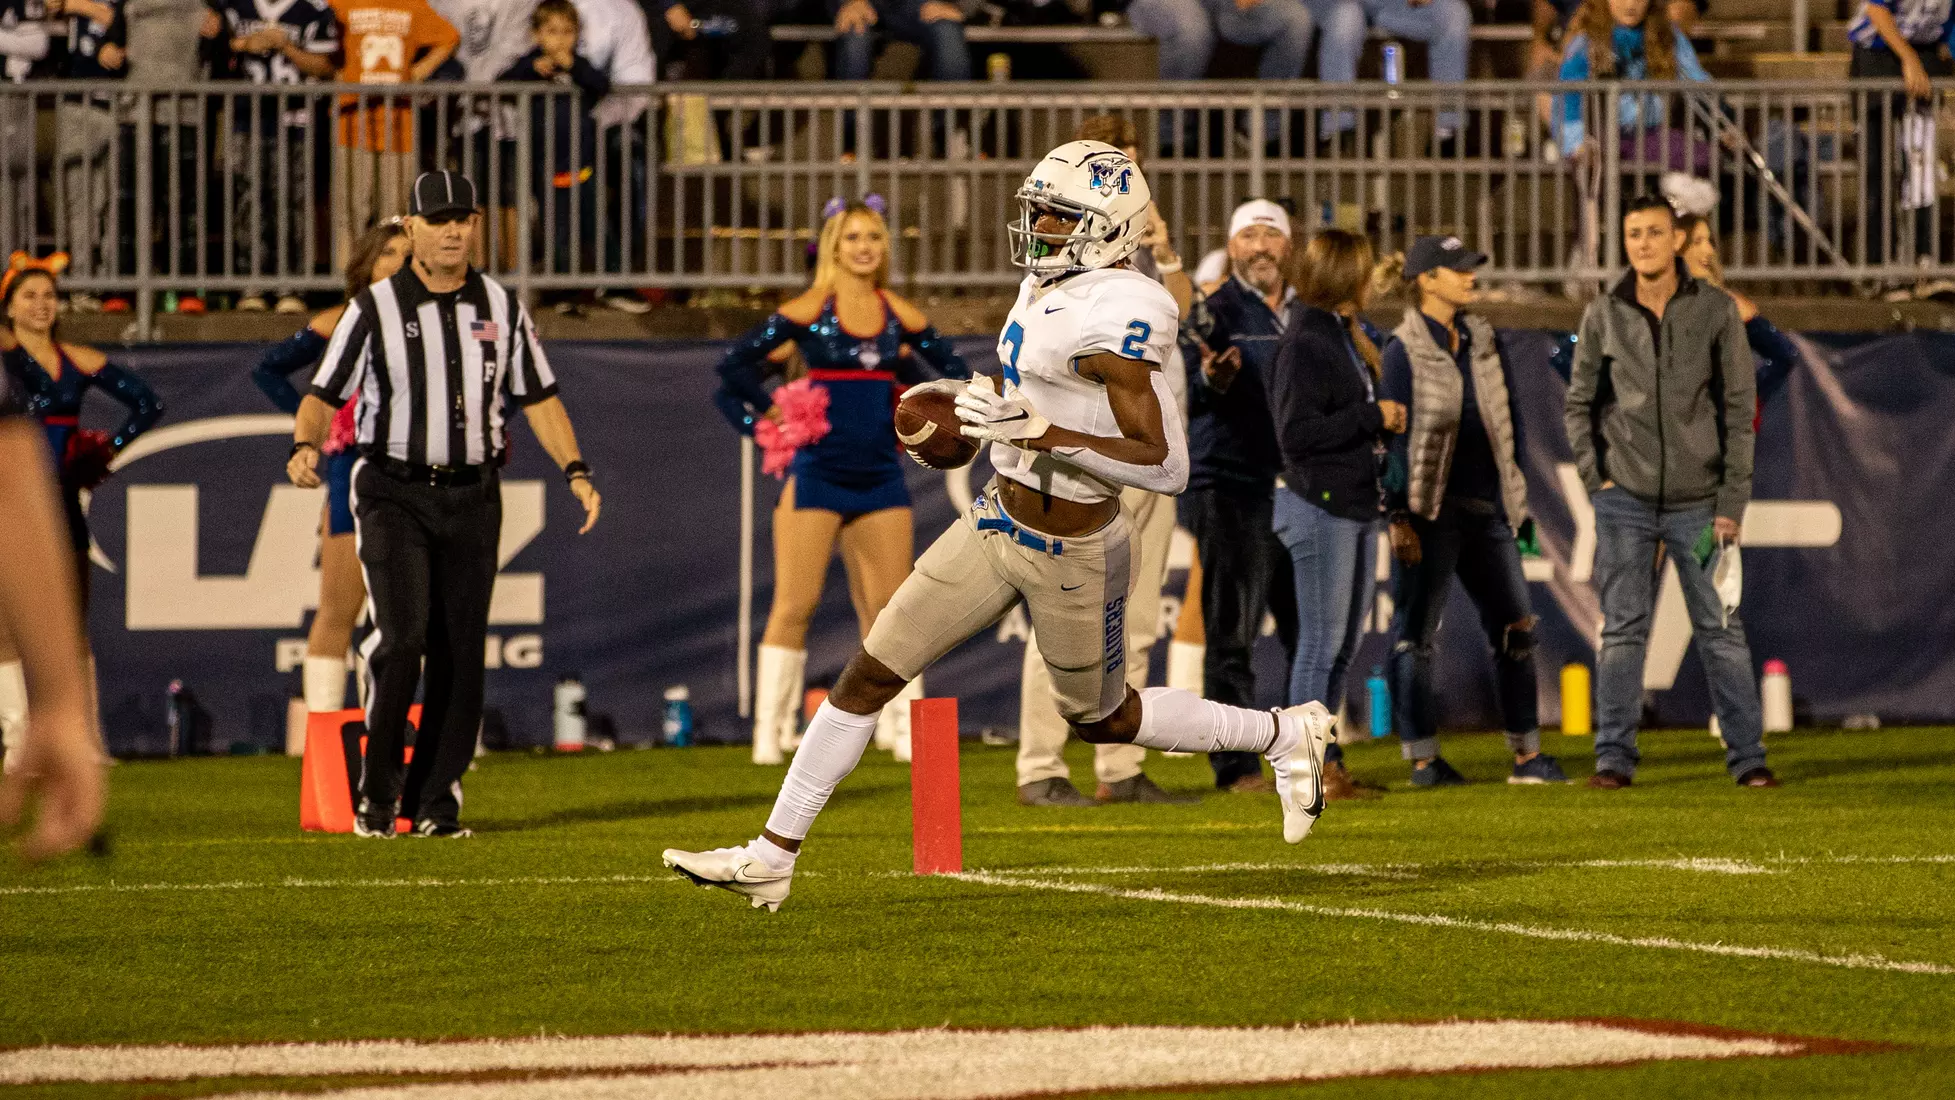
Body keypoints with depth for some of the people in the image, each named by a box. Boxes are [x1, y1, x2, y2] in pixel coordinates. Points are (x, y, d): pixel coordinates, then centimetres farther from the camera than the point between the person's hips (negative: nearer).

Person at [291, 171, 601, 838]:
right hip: (393, 492, -3)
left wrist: (575, 471, 2)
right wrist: (305, 446, -21)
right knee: (400, 637, -17)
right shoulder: (374, 309, 0)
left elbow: (537, 397, 13)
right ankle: (376, 796, -8)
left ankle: (435, 802, 7)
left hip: (472, 497, 3)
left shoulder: (501, 309, 9)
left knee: (461, 651, -1)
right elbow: (324, 394, -1)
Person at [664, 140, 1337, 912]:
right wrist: (978, 395, 12)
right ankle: (772, 857, 11)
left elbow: (1166, 466, -28)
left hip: (1070, 555, -8)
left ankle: (1284, 736, 36)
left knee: (1105, 720, 15)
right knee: (868, 674, 4)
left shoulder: (1117, 318, -25)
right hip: (998, 522, 8)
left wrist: (1040, 432, -33)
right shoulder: (1051, 289, 1)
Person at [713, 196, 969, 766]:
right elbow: (735, 363, -10)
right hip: (818, 474, -4)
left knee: (892, 606, 3)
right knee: (795, 606, -5)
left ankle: (905, 728, 8)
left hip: (880, 477, 4)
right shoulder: (809, 311, -6)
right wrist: (772, 415, -6)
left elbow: (955, 371, 17)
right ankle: (771, 731, -2)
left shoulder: (899, 315, 6)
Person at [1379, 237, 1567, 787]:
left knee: (1514, 627, 6)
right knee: (1418, 632, -2)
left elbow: (1510, 421, 18)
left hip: (1488, 508, 6)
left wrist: (1519, 497, 15)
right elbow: (1392, 436, -8)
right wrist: (1398, 516, -14)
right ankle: (1423, 758, 2)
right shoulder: (1404, 350, -5)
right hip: (1430, 511, -6)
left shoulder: (1484, 343, 13)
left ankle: (1528, 755, 12)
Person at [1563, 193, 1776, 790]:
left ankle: (1748, 756, 4)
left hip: (1697, 501, -1)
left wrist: (1732, 503, -5)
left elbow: (1738, 408, 0)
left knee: (1721, 629, 0)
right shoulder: (1603, 315, 3)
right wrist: (1596, 475, -1)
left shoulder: (1716, 310, -1)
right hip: (1626, 500, 1)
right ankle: (1614, 757, 4)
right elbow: (1580, 402, 11)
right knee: (1622, 631, 1)